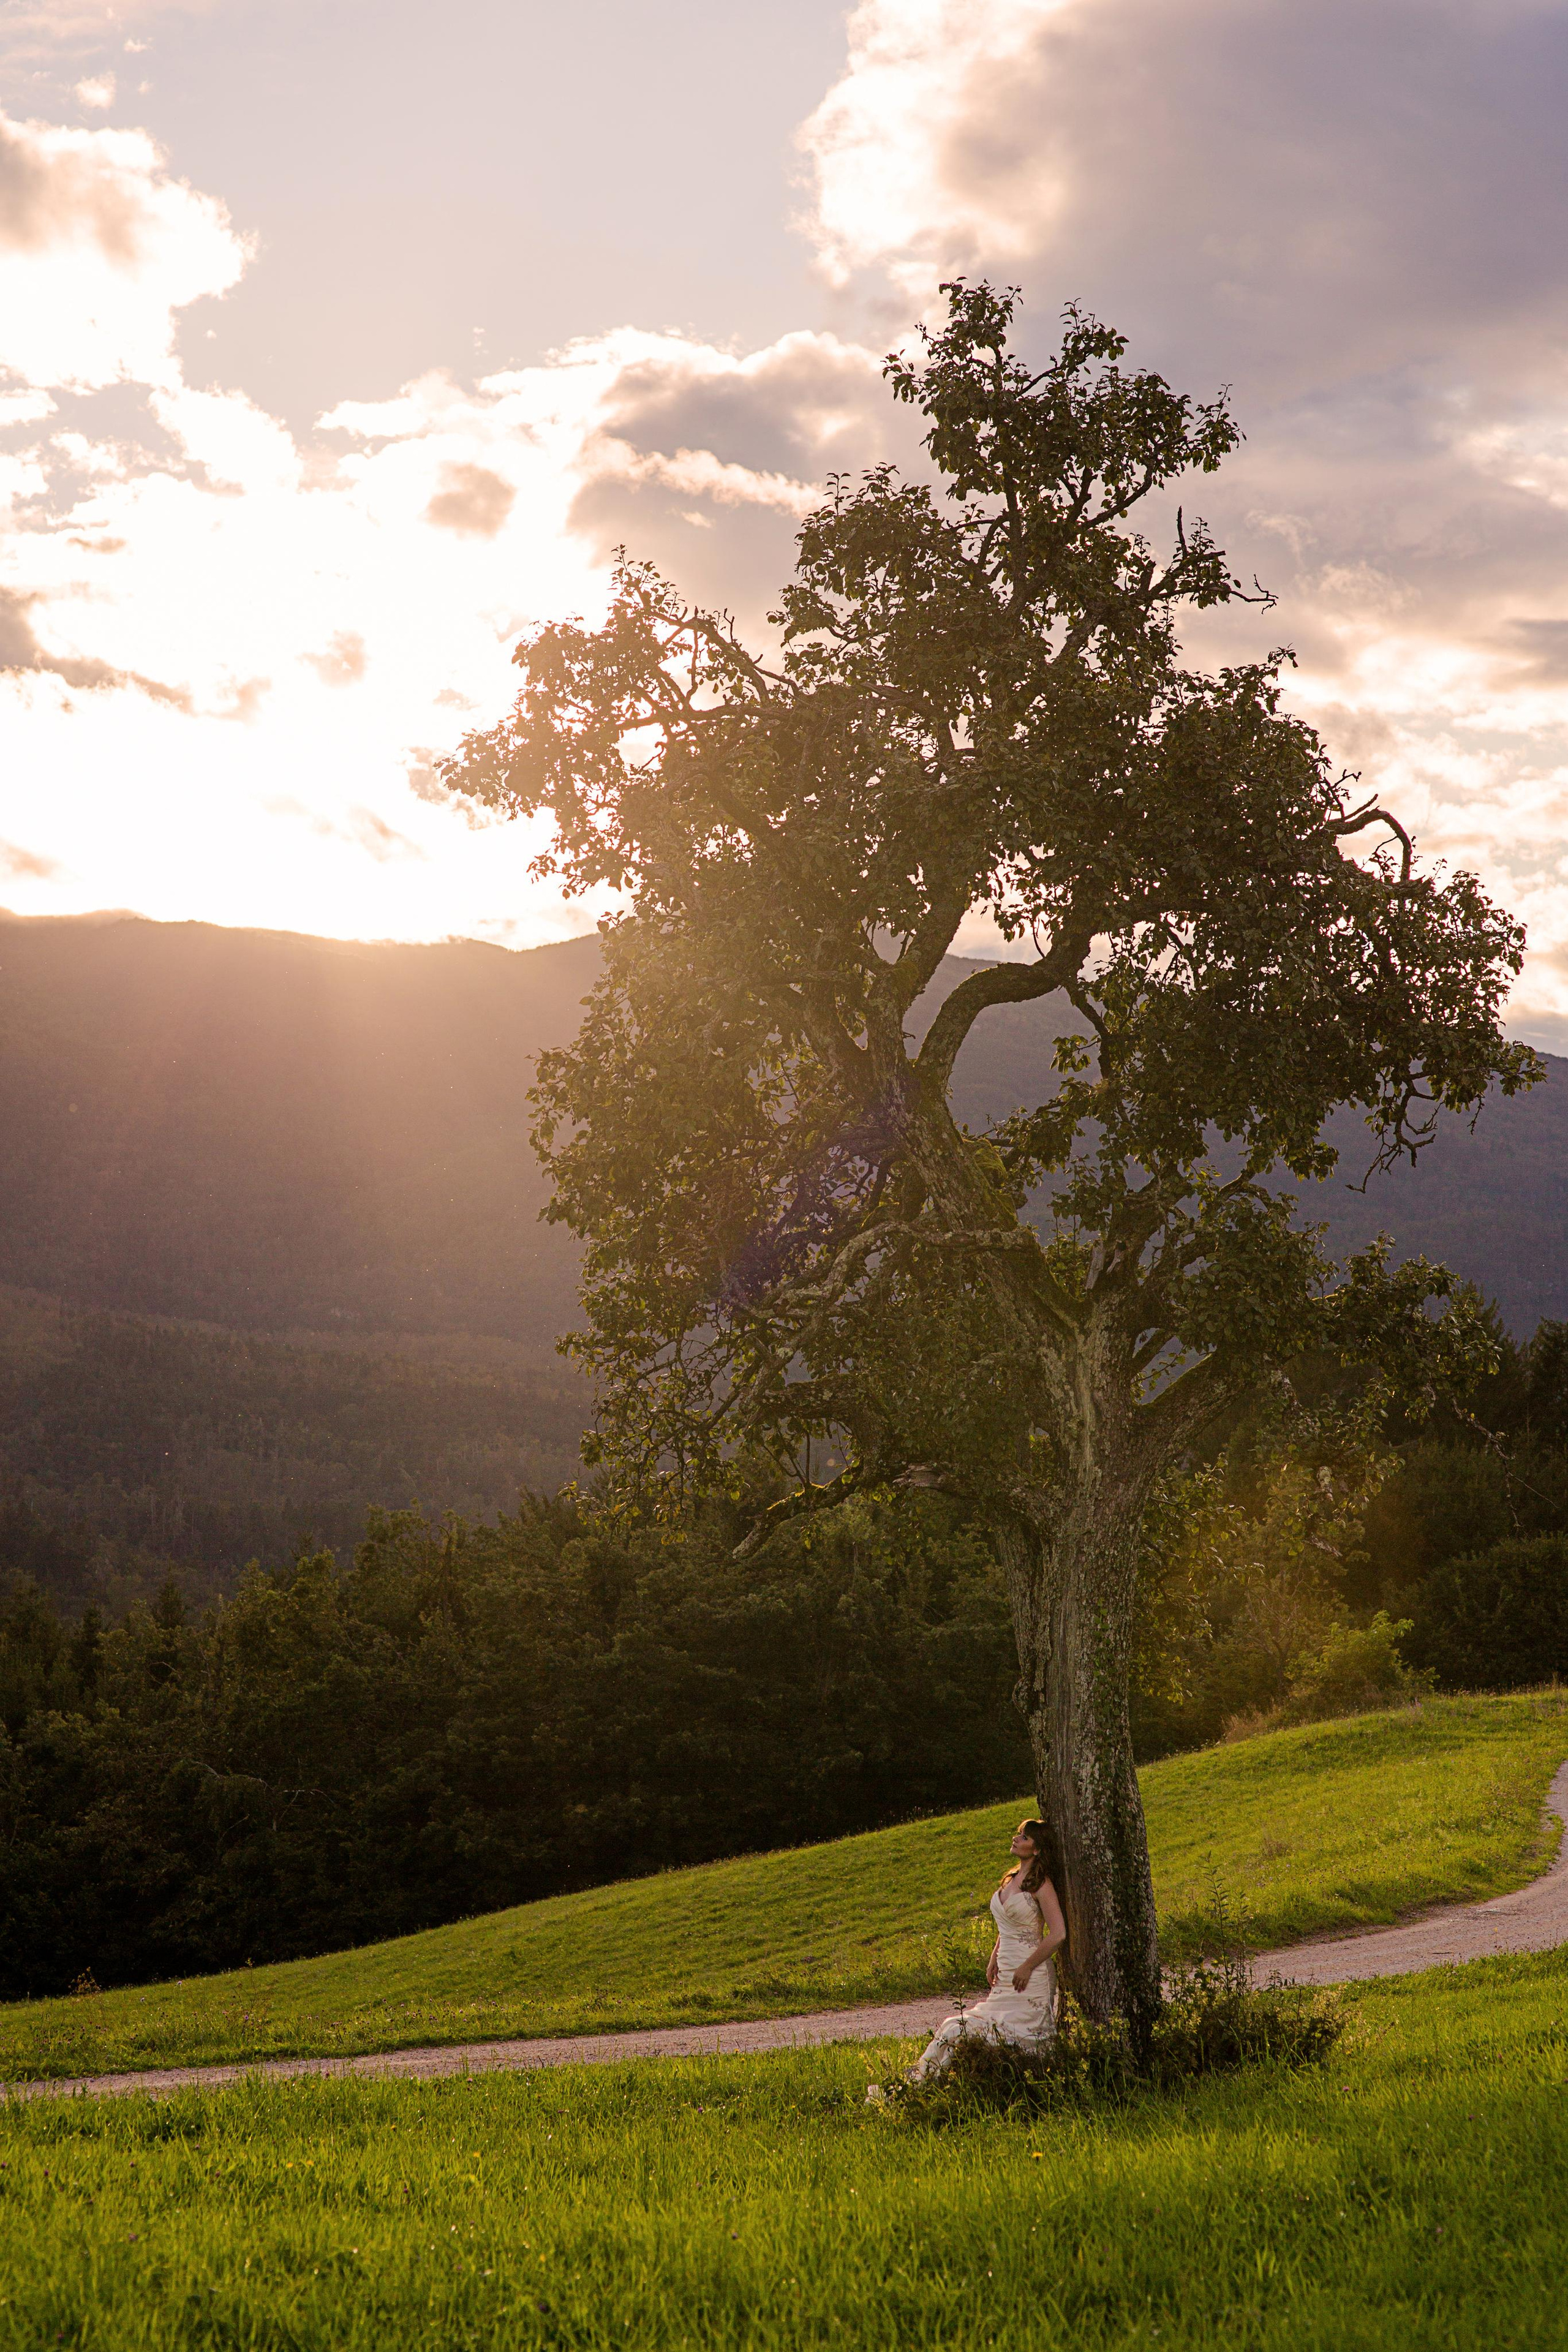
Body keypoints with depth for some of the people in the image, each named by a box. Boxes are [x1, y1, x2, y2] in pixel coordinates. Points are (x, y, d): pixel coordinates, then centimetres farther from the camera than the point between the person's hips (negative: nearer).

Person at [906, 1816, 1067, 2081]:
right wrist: (994, 1961, 14)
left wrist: (1027, 1968, -14)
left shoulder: (1041, 1884, -11)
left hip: (1030, 1979, -8)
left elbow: (1058, 1934, -19)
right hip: (1006, 1976, 8)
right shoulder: (1013, 1878, 14)